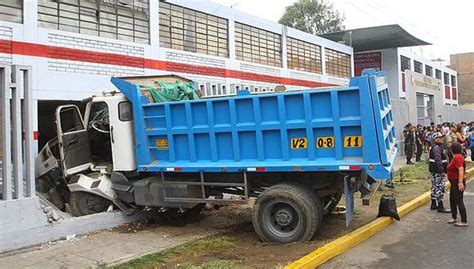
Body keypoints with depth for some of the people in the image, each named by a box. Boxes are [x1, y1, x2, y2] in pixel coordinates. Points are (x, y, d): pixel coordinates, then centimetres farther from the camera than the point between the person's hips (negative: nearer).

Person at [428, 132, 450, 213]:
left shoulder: (437, 147, 17)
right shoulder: (436, 148, -18)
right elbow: (438, 160, -25)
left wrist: (443, 170, 25)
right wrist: (442, 171, -25)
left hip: (434, 171, 11)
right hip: (437, 172, -11)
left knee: (435, 188, 15)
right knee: (440, 188, -8)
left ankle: (433, 205, 24)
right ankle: (440, 207, -6)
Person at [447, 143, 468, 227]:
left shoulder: (457, 157, -20)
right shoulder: (459, 156, 12)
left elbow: (461, 169, -29)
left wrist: (460, 182, -33)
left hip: (457, 183, -11)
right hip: (454, 182, 11)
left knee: (459, 201, -7)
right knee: (452, 200, 20)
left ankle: (464, 222, -4)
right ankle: (454, 218, 32)